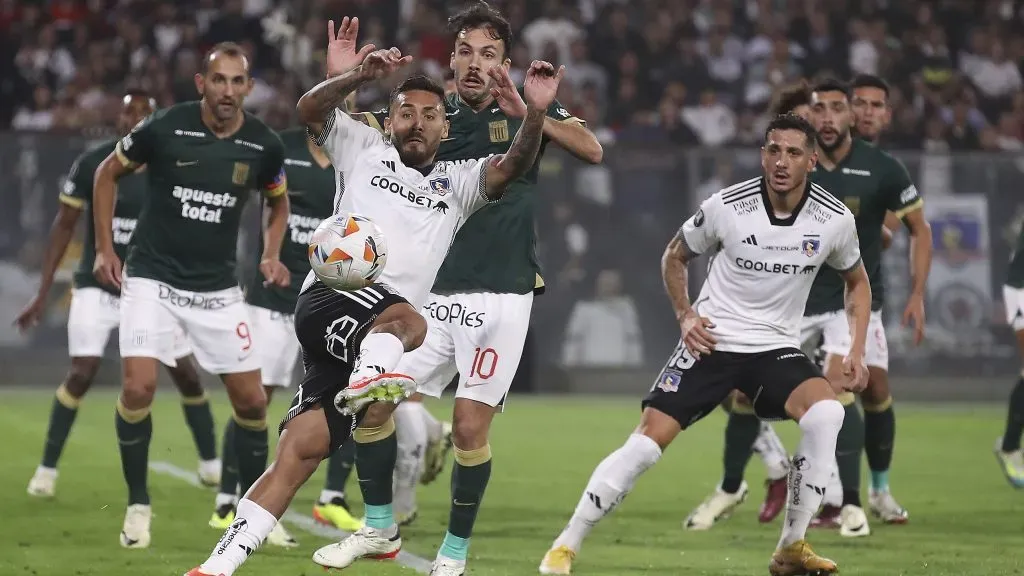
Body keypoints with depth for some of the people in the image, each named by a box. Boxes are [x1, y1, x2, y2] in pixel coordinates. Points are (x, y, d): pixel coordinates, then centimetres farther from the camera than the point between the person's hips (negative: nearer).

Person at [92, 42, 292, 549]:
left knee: (251, 400, 1)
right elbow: (108, 173, 4)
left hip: (217, 288, 3)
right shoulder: (163, 128, -13)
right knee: (138, 387, -18)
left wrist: (271, 256, 0)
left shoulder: (263, 145, -5)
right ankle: (138, 505, 0)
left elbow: (278, 202, 17)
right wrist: (105, 249, 1)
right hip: (152, 279, -3)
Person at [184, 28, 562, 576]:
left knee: (300, 449, -2)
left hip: (375, 338, 4)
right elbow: (310, 109, 0)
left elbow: (510, 166, 4)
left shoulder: (458, 182, 22)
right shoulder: (365, 150, 15)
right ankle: (370, 380, -67)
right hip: (331, 299, -4)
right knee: (406, 318, -36)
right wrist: (360, 76, -18)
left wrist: (535, 111, -14)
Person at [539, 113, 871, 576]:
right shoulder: (726, 207, -12)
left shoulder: (834, 220, -8)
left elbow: (857, 281, 13)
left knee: (826, 413, -27)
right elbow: (675, 256, 8)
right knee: (648, 439, -15)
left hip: (777, 348, 2)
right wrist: (685, 315, -6)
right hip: (711, 341, -2)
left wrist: (857, 351, 1)